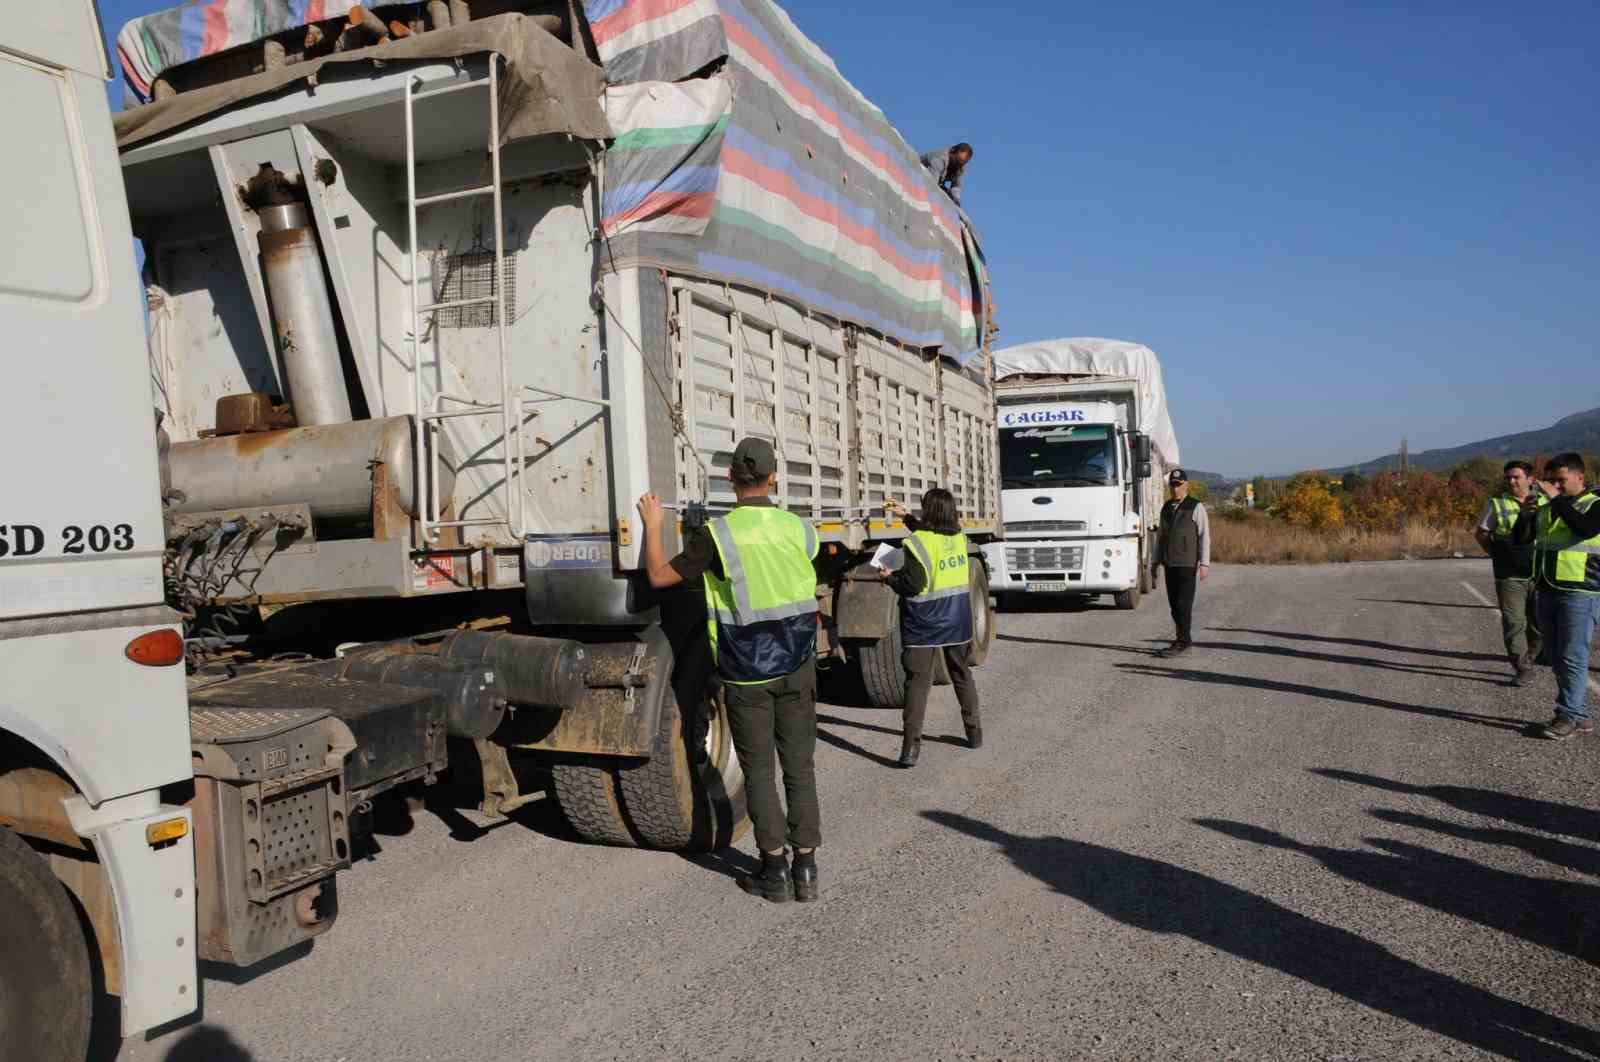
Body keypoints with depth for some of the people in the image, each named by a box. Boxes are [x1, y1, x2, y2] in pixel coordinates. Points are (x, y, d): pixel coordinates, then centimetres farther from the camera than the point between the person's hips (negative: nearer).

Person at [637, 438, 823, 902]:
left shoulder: (716, 535, -14)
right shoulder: (799, 529, -2)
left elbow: (658, 576, -6)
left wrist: (652, 525, 6)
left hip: (747, 672, -3)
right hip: (797, 666, 3)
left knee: (759, 771, 7)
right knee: (799, 767, 10)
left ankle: (775, 870, 11)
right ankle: (805, 868, 13)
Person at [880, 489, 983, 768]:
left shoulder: (917, 543, -18)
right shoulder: (959, 537, 4)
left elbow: (911, 586, -20)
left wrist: (889, 578, -2)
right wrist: (905, 515, 30)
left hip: (925, 624, -6)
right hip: (958, 621, 6)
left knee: (917, 682, -3)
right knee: (963, 676, 21)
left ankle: (911, 746, -7)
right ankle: (974, 732, 30)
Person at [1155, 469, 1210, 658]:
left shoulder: (1196, 507, -4)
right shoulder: (1166, 508, 13)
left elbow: (1204, 536, -8)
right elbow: (1161, 536, 17)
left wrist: (1204, 564, -15)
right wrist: (1156, 561, 13)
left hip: (1187, 564, -6)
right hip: (1170, 564, 6)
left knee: (1183, 604, -8)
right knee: (1174, 604, 8)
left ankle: (1182, 643, -5)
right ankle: (1185, 639, 18)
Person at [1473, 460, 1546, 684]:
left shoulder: (1543, 501, 5)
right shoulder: (1496, 504, -1)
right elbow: (1481, 533, 6)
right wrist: (1496, 554, 0)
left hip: (1540, 575, 2)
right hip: (1509, 577, -2)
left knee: (1539, 623, 10)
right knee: (1514, 623, -5)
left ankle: (1528, 660, 28)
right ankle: (1522, 669, 0)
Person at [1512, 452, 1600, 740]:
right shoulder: (1545, 510, 14)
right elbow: (1519, 539, 9)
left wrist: (1557, 499, -23)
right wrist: (1525, 514, -8)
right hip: (1547, 592, 7)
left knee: (1572, 658, -8)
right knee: (1556, 658, 9)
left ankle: (1568, 717, -4)